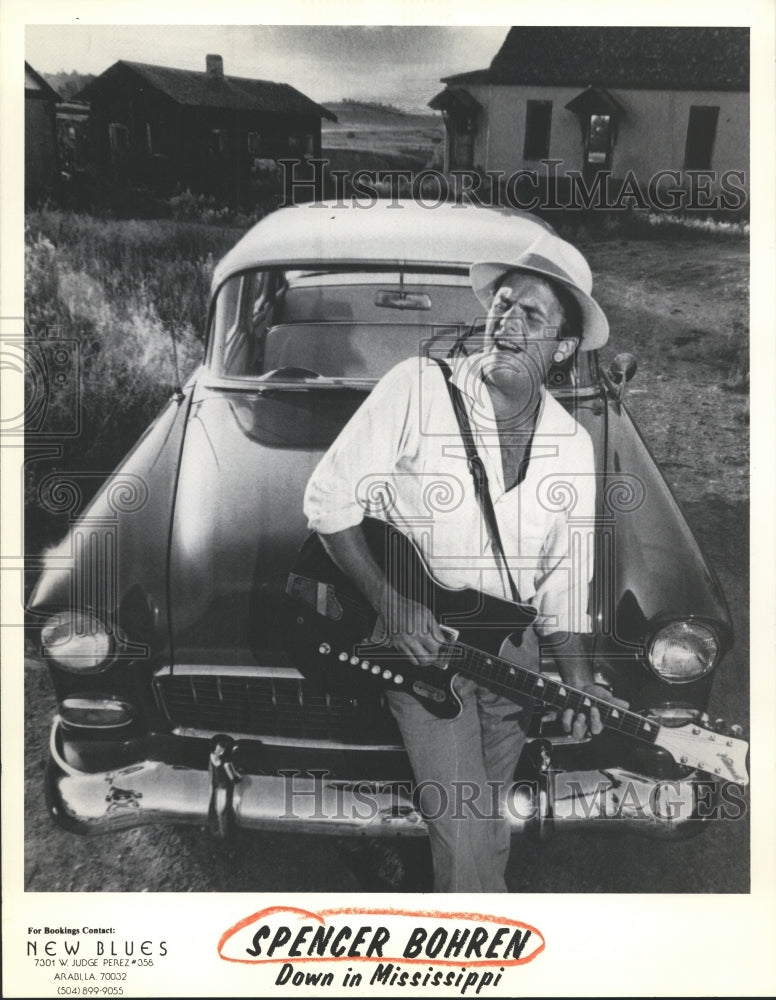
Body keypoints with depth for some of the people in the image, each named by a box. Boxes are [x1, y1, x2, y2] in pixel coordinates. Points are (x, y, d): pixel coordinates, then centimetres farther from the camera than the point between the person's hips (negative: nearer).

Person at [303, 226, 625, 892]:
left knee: (487, 820, 18)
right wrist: (392, 605, -19)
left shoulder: (573, 448, 0)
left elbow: (565, 581, 5)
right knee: (466, 831, -8)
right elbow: (329, 500, -12)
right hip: (417, 637, -4)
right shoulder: (417, 388, -15)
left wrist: (578, 683, -7)